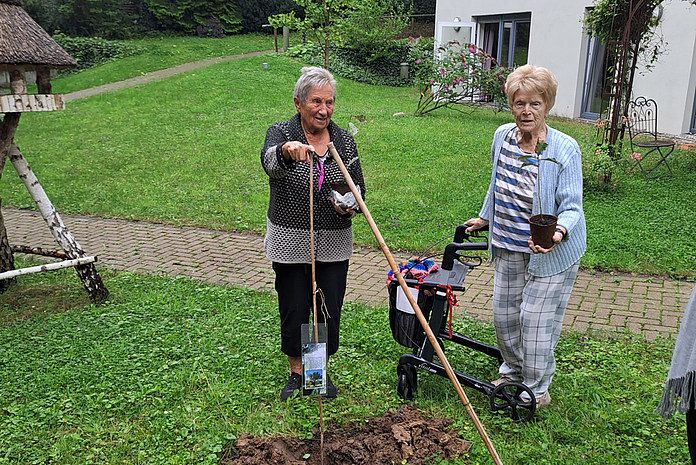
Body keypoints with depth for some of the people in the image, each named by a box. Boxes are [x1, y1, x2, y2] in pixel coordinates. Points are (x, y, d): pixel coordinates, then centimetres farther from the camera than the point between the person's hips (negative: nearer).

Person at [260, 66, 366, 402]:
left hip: (334, 244, 3)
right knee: (293, 310, 9)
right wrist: (287, 150, -54)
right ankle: (296, 373, 32)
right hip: (290, 243, -2)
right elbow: (270, 162, -31)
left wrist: (349, 205, -14)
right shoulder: (281, 133, -8)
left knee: (329, 309, 9)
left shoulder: (344, 140, 3)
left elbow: (358, 188, 9)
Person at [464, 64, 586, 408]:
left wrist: (559, 232, -37)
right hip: (507, 248, 6)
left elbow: (571, 206, -16)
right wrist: (485, 217, 26)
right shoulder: (502, 136, -2)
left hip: (550, 253, -5)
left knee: (536, 319, 2)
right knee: (504, 315, 15)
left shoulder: (565, 149, -19)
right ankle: (512, 372, 40)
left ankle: (537, 389, 24)